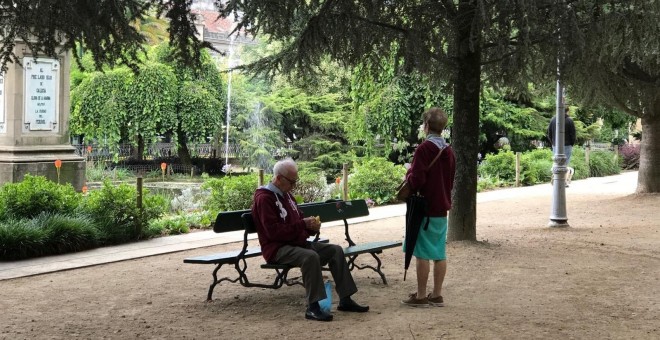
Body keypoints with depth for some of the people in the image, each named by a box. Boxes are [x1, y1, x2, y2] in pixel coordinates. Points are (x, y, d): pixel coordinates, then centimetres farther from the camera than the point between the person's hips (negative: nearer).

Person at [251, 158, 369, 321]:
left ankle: (345, 300, -1)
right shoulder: (264, 198, -13)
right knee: (311, 257, -35)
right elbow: (273, 232, -22)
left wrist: (311, 226, 4)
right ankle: (313, 308, -31)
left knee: (335, 250, -2)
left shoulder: (286, 195, 17)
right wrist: (302, 224, -22)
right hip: (277, 248, -9)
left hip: (298, 243, 10)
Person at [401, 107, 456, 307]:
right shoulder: (448, 151, 9)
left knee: (422, 253, -2)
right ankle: (437, 295, 14)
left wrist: (408, 176, 1)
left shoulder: (424, 148, -15)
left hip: (425, 207, -7)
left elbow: (416, 180, -18)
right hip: (442, 208, 7)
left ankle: (421, 296, 3)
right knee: (439, 253, 9)